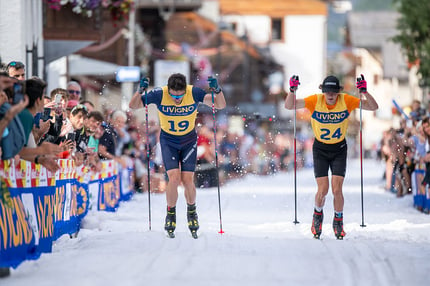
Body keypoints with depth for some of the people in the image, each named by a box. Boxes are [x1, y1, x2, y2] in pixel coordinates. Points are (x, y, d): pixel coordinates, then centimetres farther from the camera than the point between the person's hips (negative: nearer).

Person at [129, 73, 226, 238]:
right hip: (168, 141, 0)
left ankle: (191, 211, 21)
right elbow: (133, 106, -16)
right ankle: (171, 214, 9)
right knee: (174, 178, -17)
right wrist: (140, 91, -35)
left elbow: (220, 105, -24)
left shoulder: (194, 93, -22)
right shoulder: (160, 95, -23)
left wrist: (217, 91, -43)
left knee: (187, 180, -9)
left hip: (189, 141, 1)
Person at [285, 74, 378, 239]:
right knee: (323, 190, -10)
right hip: (320, 149, 0)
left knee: (337, 189, -11)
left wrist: (364, 91, -32)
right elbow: (289, 106, -18)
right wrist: (292, 90, -35)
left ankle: (338, 221, 14)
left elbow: (373, 107, -15)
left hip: (339, 150, 0)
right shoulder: (315, 101, -16)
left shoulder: (346, 101, -14)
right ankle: (318, 214, 22)